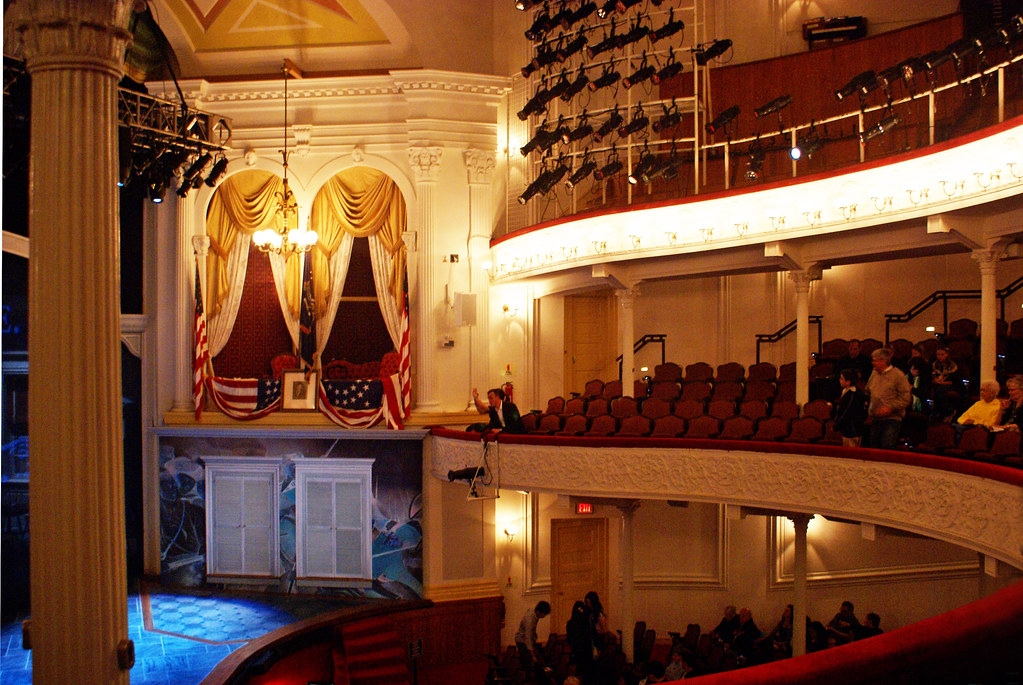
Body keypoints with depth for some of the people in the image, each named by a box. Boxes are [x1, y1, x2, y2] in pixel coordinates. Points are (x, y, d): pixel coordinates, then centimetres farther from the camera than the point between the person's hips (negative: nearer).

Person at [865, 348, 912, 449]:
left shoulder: (898, 375, -8)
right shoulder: (874, 374, 11)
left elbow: (905, 398, -11)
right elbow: (868, 393, 23)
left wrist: (890, 408, -19)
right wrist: (869, 409, 11)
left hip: (892, 419, -6)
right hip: (875, 418, 6)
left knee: (887, 447, -14)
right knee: (874, 447, 10)